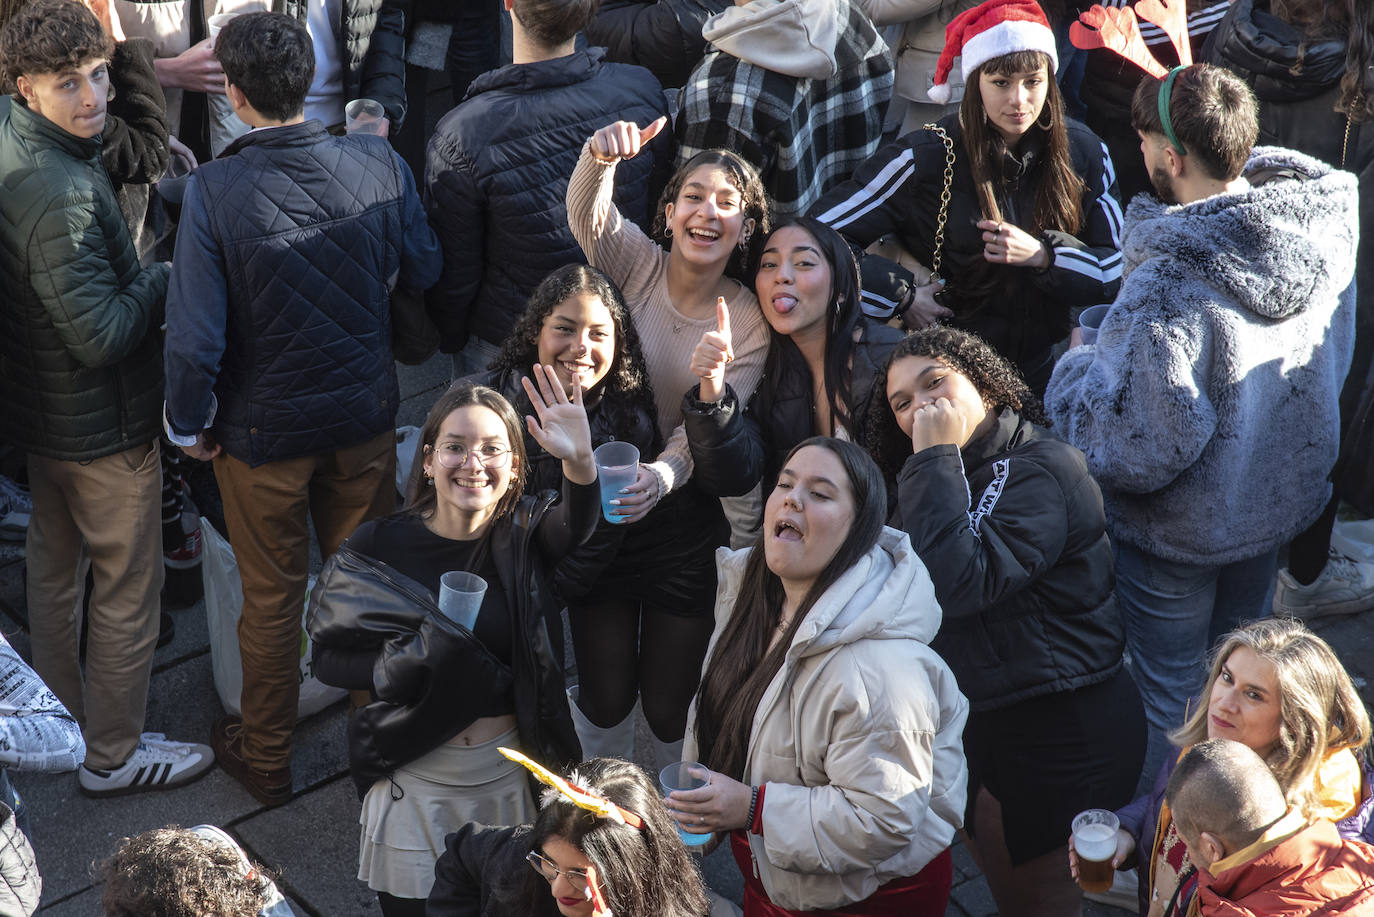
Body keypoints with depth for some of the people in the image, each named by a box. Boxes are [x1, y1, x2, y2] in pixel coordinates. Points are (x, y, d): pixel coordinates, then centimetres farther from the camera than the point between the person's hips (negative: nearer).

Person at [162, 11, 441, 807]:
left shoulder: (214, 191, -23)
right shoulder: (380, 165, -15)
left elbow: (195, 335, -21)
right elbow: (427, 274, -2)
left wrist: (190, 424, -5)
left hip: (262, 429, -2)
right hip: (368, 415, 2)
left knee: (272, 595, 16)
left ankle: (266, 757, 34)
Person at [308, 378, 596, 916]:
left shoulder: (525, 536, -7)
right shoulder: (380, 548, -8)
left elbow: (576, 526, -30)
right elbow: (329, 656, -2)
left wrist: (581, 461, -51)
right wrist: (404, 664, -20)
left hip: (510, 771, 1)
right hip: (414, 777, -1)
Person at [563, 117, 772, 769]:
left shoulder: (748, 320, -6)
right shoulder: (637, 265, -5)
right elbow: (588, 216, -26)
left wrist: (667, 471, -38)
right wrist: (602, 156, -48)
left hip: (684, 514, 0)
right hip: (600, 497, 0)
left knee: (669, 702, 9)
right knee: (605, 688, 11)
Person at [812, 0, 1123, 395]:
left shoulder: (1082, 151, 2)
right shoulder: (925, 159, -7)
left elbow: (1118, 270, 6)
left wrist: (1044, 255, -11)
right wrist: (903, 295, -10)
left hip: (1048, 370, 2)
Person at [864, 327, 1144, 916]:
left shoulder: (1043, 469, -19)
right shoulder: (944, 477, 8)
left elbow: (959, 585, -31)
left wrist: (937, 458, -26)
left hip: (1066, 732, -8)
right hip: (982, 723, 8)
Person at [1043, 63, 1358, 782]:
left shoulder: (1166, 284, -35)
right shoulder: (1323, 233, -11)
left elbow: (1141, 443, -32)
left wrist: (1075, 371, -15)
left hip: (1184, 528, -8)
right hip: (1281, 502, 8)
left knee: (1171, 700, 14)